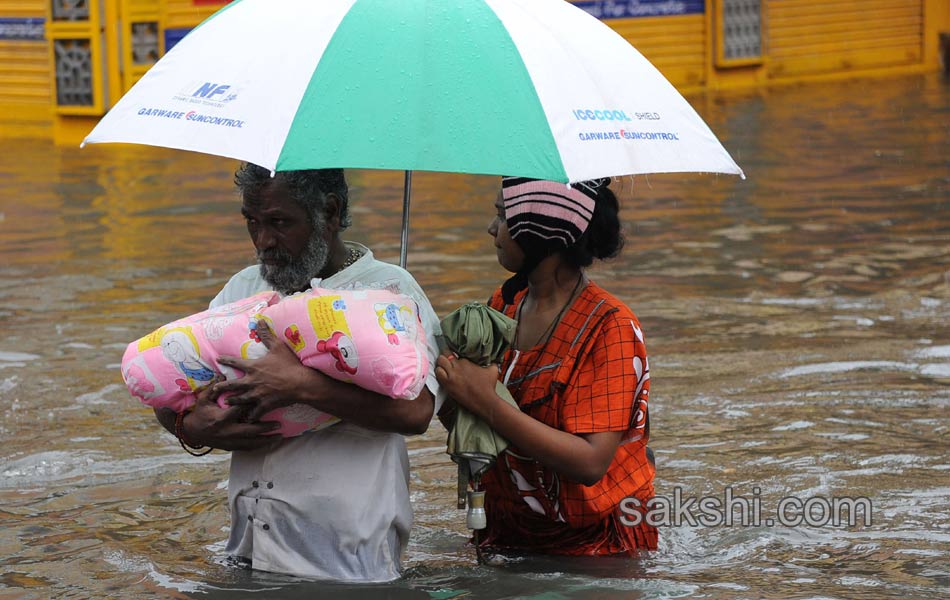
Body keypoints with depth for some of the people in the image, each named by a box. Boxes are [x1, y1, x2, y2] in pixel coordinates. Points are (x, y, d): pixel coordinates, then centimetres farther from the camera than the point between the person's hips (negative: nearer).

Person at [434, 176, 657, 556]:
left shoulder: (610, 327, -15)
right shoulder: (505, 302, 6)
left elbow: (590, 463, -24)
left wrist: (486, 402, -27)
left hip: (594, 544, -6)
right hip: (506, 537, 6)